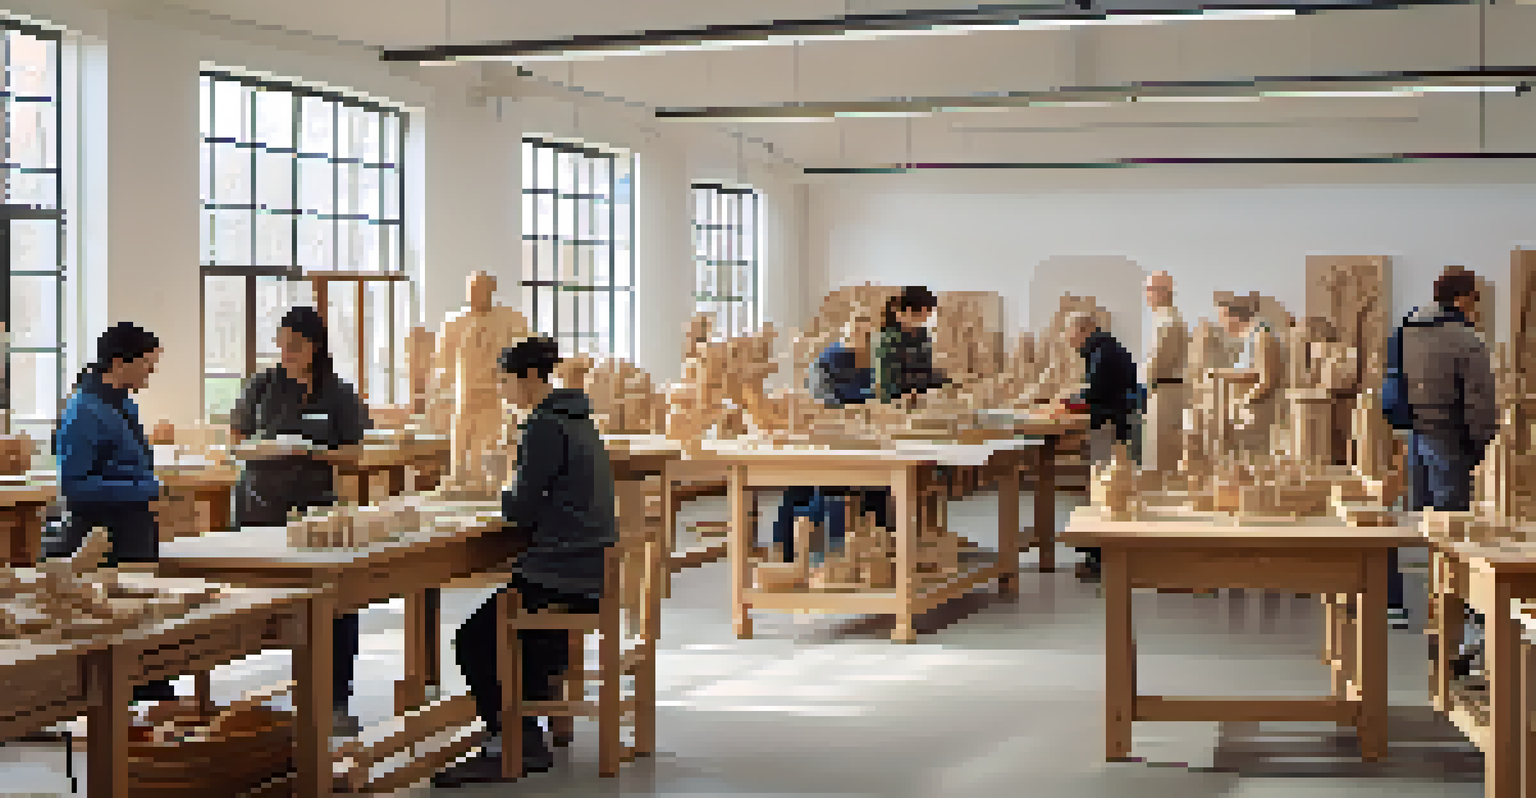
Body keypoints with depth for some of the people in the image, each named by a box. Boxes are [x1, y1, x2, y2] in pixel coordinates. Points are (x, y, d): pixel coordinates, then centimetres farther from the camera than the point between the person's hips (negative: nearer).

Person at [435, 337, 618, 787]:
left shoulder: (546, 427, -16)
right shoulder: (578, 421, 14)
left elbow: (524, 511, -15)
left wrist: (505, 499, 5)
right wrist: (515, 500, 9)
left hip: (562, 575, -10)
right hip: (590, 569, 10)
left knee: (473, 642, -1)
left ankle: (511, 745, 5)